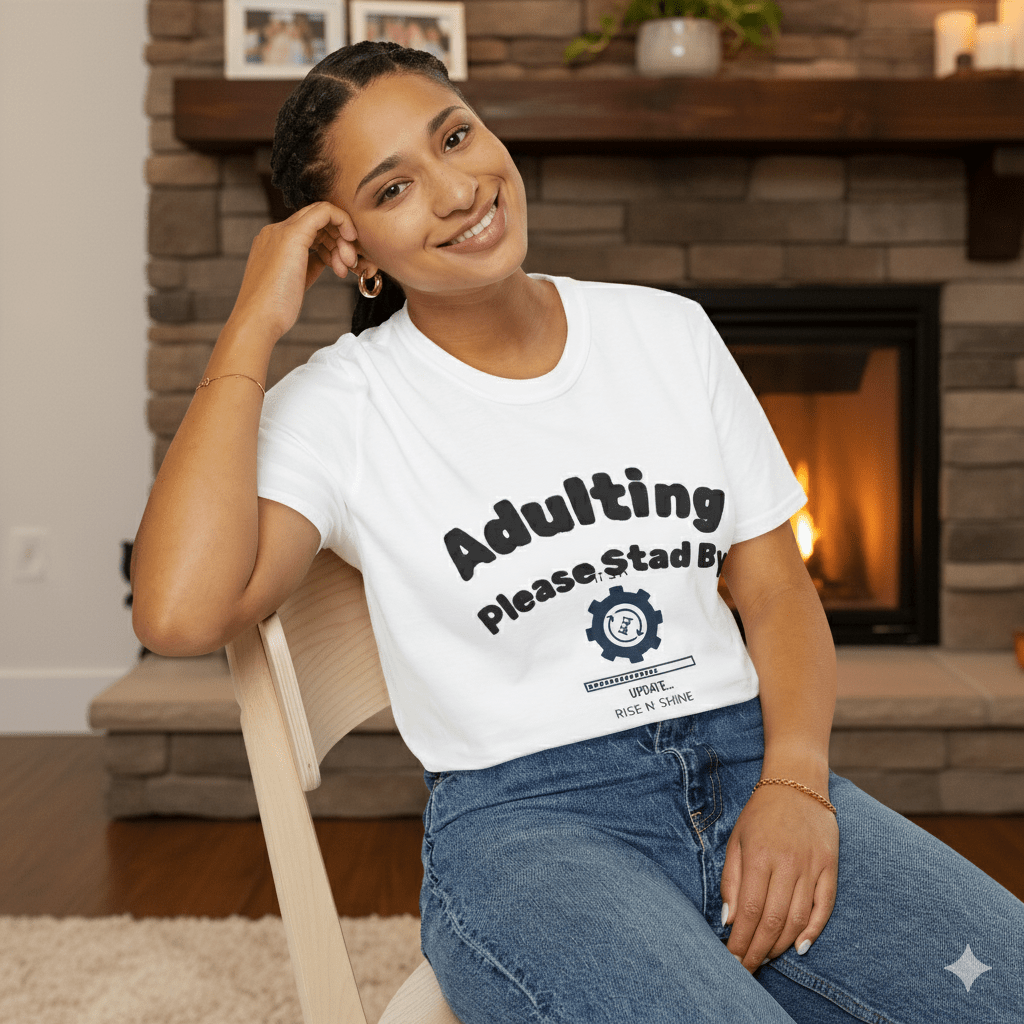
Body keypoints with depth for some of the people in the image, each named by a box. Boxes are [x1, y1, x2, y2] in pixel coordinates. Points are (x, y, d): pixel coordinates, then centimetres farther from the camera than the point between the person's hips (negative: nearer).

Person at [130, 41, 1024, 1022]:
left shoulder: (669, 331, 12)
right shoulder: (339, 407, 0)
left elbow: (777, 590, 12)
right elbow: (179, 614, -18)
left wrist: (793, 779, -7)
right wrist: (250, 330, -11)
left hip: (747, 767, 4)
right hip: (522, 817, -3)